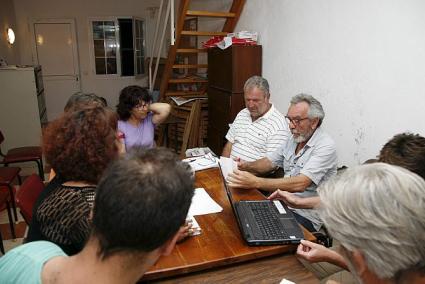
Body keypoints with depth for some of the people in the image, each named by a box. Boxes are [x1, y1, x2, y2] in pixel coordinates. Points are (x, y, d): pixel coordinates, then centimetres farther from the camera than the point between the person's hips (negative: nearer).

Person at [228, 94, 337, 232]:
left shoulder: (326, 146, -18)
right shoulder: (294, 139, 8)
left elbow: (300, 184, -30)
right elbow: (270, 162, 14)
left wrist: (256, 182, -36)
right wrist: (246, 166, -7)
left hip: (306, 215, -7)